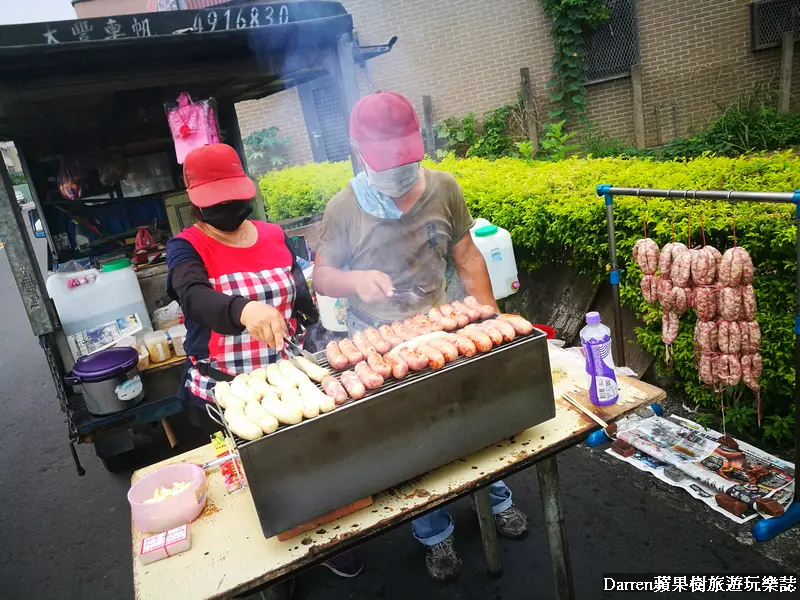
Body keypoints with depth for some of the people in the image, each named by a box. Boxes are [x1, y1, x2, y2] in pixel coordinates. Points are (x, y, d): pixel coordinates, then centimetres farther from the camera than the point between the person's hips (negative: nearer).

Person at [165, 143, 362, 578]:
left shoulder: (276, 237, 3)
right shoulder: (186, 249, -10)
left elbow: (303, 302, 11)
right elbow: (195, 298, -32)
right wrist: (244, 310, -53)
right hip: (221, 393, -3)